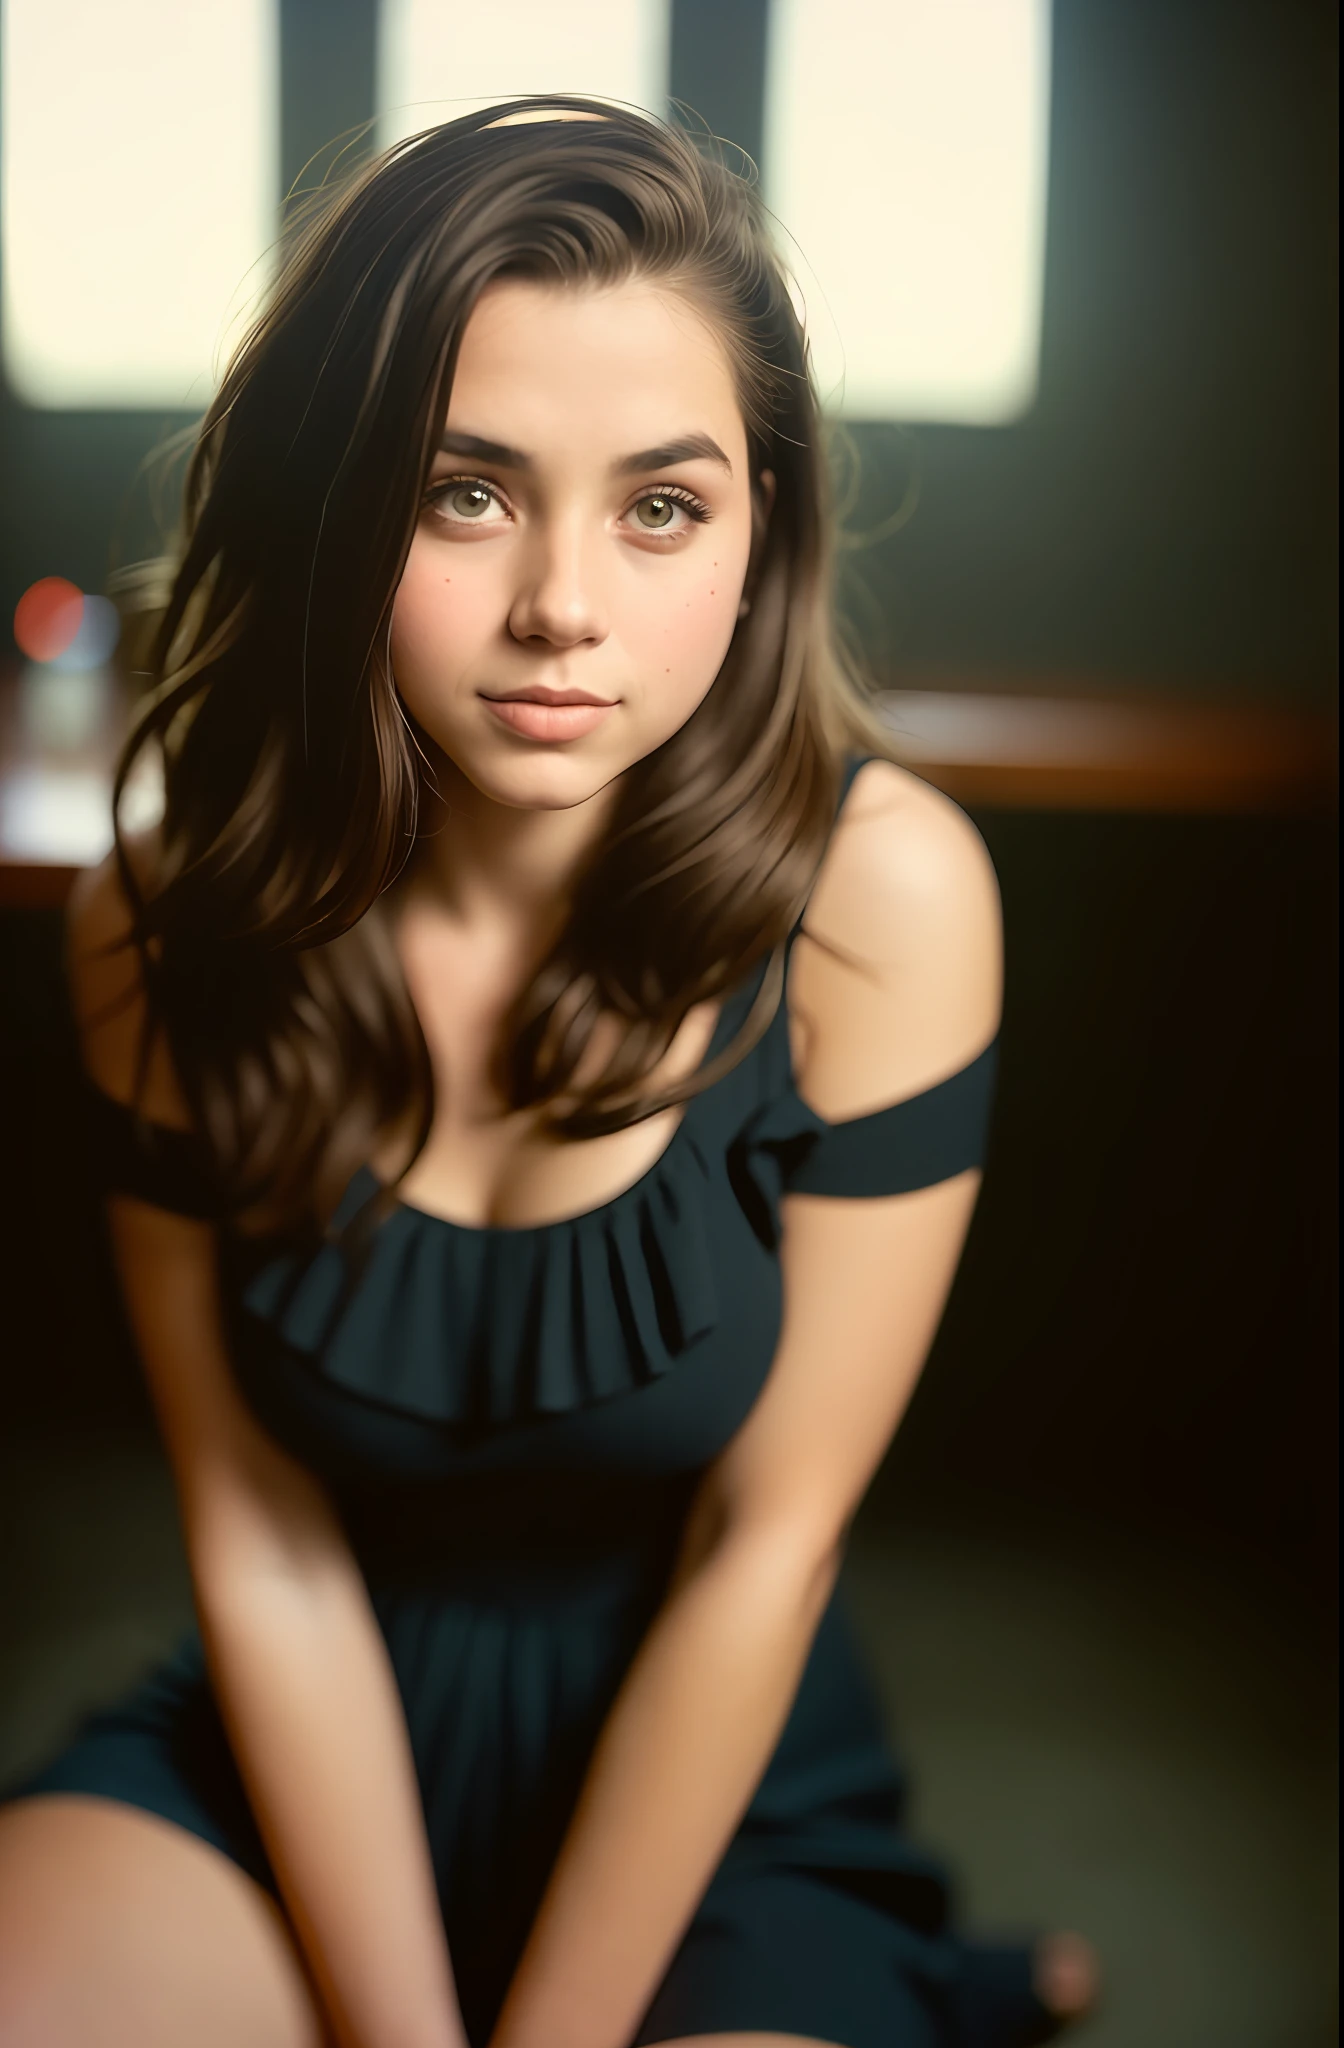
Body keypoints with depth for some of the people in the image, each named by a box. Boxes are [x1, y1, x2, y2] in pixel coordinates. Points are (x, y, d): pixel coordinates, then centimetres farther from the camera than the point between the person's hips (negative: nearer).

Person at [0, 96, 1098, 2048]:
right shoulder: (170, 929, -12)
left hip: (724, 1799, -2)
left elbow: (765, 1546, -15)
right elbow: (258, 1534, -8)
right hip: (312, 1770, 3)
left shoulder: (878, 887, -19)